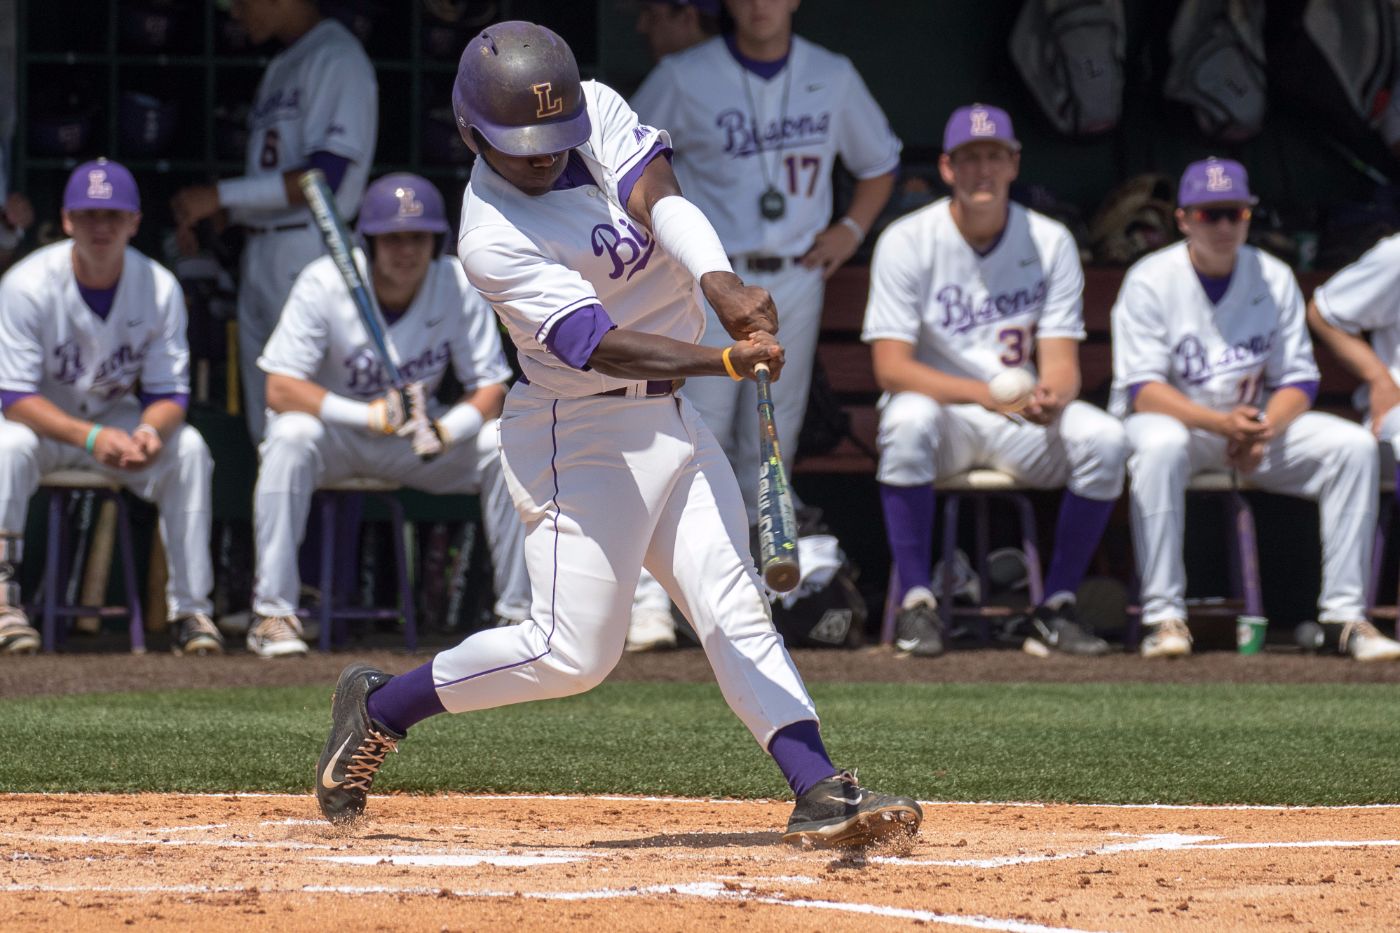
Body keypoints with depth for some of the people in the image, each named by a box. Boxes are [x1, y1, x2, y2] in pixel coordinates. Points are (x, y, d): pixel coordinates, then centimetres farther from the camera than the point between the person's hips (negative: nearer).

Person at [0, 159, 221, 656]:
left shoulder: (160, 288, -12)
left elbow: (170, 392, -10)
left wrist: (150, 432, -36)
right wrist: (91, 437, -39)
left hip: (116, 420, 3)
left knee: (188, 447, -23)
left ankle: (191, 609, -18)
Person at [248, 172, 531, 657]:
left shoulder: (459, 286, -13)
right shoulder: (324, 284, -21)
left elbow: (491, 388, -12)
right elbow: (280, 389, -26)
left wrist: (447, 431, -34)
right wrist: (369, 416, -39)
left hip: (419, 433, 3)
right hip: (334, 427, -3)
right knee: (291, 436, -36)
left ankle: (519, 610, -12)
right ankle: (272, 613, -32)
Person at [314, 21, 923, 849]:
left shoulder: (597, 111, -3)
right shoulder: (492, 239, -21)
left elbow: (659, 197, -19)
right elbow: (597, 344, -31)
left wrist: (724, 286, -39)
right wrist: (727, 361, -45)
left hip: (670, 416, 7)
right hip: (582, 432, -7)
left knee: (737, 612, -1)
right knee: (572, 652, -6)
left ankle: (821, 794, -8)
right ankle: (381, 705, 12)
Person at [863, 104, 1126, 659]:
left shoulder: (1050, 242, 0)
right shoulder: (908, 242, -7)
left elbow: (1062, 363, -5)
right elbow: (890, 367, -16)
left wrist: (1050, 398, -32)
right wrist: (986, 394, -30)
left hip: (1026, 425, 3)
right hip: (941, 410, -2)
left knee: (1103, 438, -25)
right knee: (908, 421, -36)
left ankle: (1055, 608, -15)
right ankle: (916, 604, -27)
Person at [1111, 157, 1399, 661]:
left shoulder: (1275, 279, 2)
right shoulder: (1150, 280, -11)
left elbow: (1299, 379, 0)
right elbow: (1142, 389, -18)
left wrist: (1262, 431, -22)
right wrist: (1220, 423, -32)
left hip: (1260, 421, 4)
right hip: (1172, 416, -4)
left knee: (1354, 445, -18)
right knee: (1161, 445, -40)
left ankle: (1345, 613, -17)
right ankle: (1164, 616, -35)